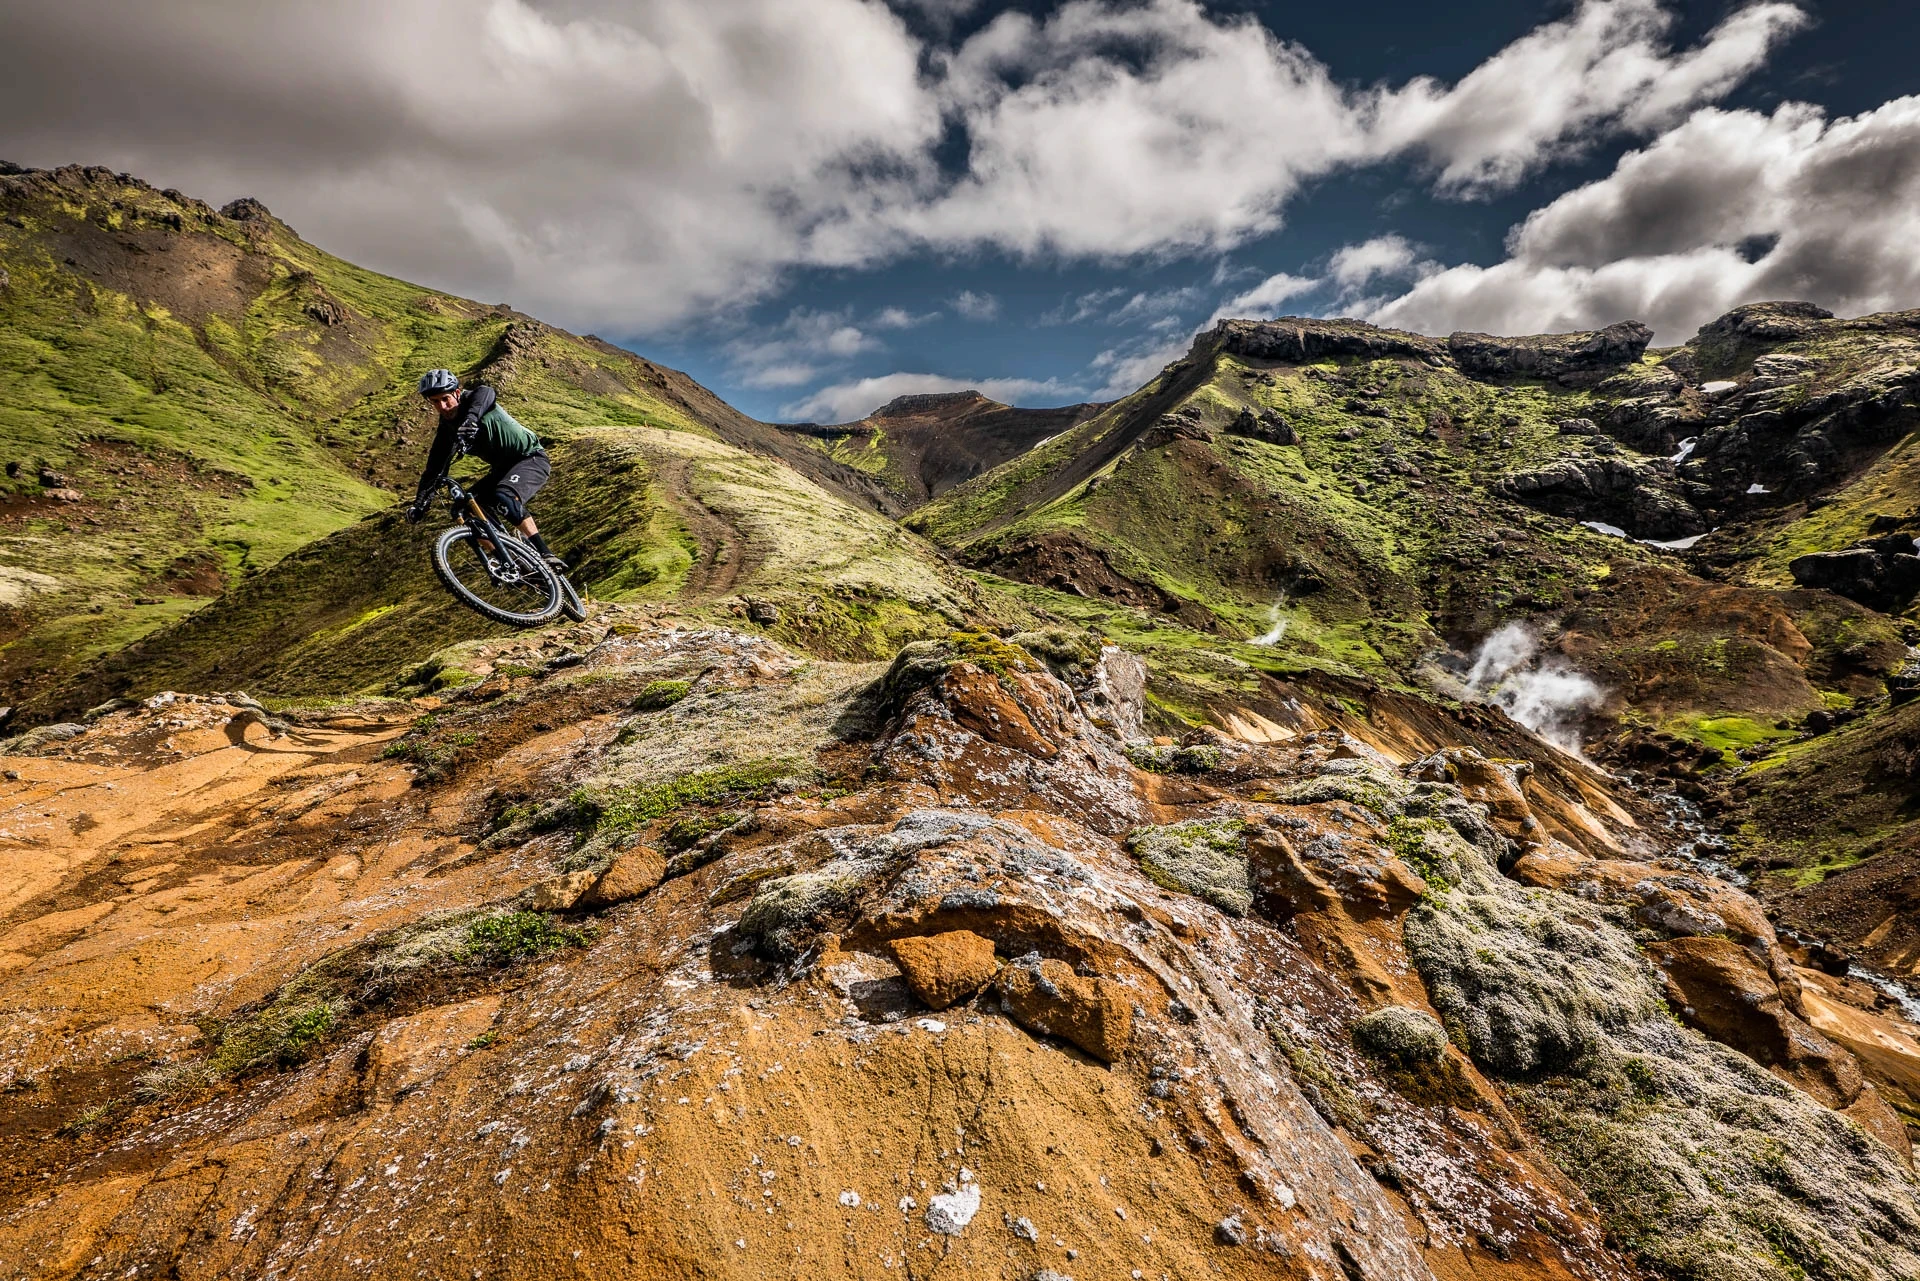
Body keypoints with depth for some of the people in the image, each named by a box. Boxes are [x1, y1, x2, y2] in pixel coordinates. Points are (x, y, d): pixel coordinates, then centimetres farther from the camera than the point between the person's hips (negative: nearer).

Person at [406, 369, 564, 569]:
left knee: (503, 497, -33)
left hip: (531, 458, -8)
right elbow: (435, 468, -1)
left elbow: (485, 392, -40)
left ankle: (546, 554, -29)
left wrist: (470, 419, -60)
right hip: (503, 467, 8)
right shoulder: (447, 428, 2)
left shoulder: (476, 398, -14)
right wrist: (420, 503, -12)